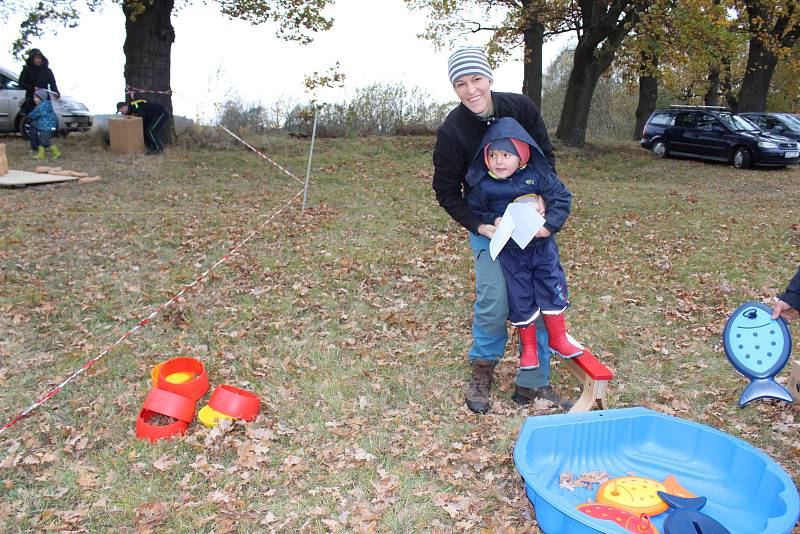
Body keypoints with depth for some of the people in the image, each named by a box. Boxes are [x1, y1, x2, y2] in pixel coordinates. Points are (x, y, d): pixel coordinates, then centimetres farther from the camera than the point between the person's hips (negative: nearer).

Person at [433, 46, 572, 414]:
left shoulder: (521, 107, -10)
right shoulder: (451, 131, -17)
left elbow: (546, 156, 3)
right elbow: (446, 191, -8)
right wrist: (478, 226, -18)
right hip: (486, 223, -3)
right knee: (494, 303, -14)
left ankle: (532, 384, 16)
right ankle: (483, 370, 16)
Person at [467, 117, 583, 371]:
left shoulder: (538, 175, -11)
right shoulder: (483, 185, -12)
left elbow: (562, 197, -6)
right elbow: (474, 210, 0)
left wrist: (550, 225, -17)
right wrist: (493, 221, -18)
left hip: (542, 245, 1)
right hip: (510, 252, -1)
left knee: (552, 290, 6)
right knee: (520, 299, 7)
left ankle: (558, 338, 26)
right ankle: (528, 347, 25)